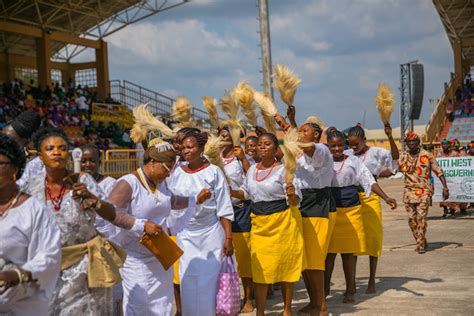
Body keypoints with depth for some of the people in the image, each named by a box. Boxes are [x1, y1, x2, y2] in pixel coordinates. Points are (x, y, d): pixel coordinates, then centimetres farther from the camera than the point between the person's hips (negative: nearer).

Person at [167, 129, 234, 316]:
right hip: (185, 235, 3)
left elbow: (224, 209, -4)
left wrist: (228, 238, -9)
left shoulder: (213, 172, -4)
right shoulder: (177, 173, 4)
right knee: (188, 282, 4)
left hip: (210, 234, -3)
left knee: (209, 281, 2)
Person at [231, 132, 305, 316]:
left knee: (285, 266, 5)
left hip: (282, 221, -4)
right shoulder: (252, 170, 8)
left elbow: (295, 201, -11)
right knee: (260, 268, 1)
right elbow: (246, 193, 21)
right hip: (259, 222, 5)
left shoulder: (283, 170, -9)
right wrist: (231, 192, 3)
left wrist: (292, 195, -33)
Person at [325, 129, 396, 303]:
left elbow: (369, 181, 1)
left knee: (348, 252, 6)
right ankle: (325, 289, 12)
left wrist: (386, 197, -9)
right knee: (329, 251, 0)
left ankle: (349, 290, 16)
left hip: (351, 210, 0)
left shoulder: (353, 161, 6)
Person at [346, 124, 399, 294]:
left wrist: (390, 136, -32)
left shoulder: (375, 152, -3)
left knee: (372, 238, 1)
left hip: (370, 198, -3)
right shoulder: (347, 155, 8)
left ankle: (372, 281, 10)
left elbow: (395, 156, -18)